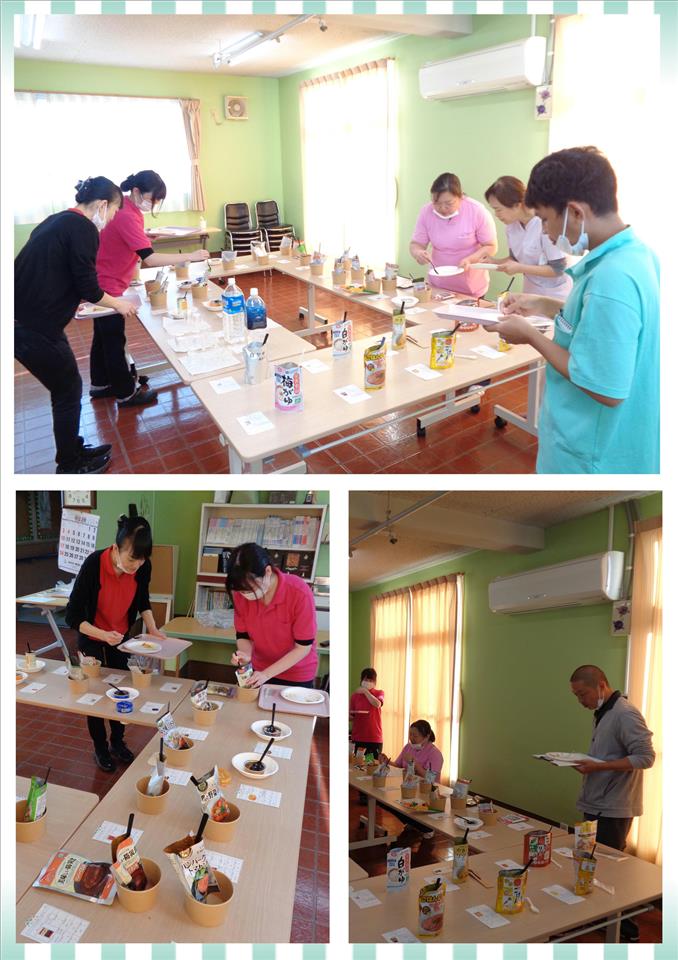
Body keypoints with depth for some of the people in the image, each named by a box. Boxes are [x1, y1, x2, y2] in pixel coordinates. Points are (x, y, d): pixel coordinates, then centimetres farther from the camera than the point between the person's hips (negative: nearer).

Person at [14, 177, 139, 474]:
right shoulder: (83, 229, -13)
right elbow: (88, 288, -13)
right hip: (33, 328, -9)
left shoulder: (57, 221, 16)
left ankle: (73, 450, 34)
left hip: (23, 318, 9)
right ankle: (70, 466, 22)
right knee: (68, 391, 7)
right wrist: (117, 303, 4)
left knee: (67, 386, 20)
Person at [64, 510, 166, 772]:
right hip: (92, 637, -3)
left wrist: (152, 629, -12)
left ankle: (118, 742, 36)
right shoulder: (94, 564, -34)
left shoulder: (143, 567, -22)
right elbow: (73, 616, -27)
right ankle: (100, 748, 30)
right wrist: (103, 635, -38)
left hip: (122, 635, 4)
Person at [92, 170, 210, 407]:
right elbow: (150, 258, -34)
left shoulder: (128, 209, 3)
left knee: (103, 335, 20)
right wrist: (190, 256, -32)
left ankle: (100, 384, 33)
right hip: (107, 286, -10)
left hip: (102, 283, 10)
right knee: (114, 341, 0)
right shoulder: (127, 217, -27)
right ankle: (126, 394, 10)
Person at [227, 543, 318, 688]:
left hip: (297, 674, -3)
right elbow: (243, 636, -6)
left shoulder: (300, 593, -30)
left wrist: (266, 674, -26)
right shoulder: (241, 593, -18)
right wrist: (246, 655, -26)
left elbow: (303, 647, -22)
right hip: (260, 671, 3)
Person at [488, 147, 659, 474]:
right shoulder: (633, 251, 0)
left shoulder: (611, 279, -31)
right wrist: (542, 305, 8)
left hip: (593, 455, -9)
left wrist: (529, 335, -19)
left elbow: (606, 390, -28)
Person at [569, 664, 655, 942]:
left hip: (614, 808, -8)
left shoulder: (625, 714, -17)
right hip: (596, 804, 8)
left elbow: (645, 757, -21)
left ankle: (624, 928, 14)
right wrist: (585, 762, 5)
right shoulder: (602, 713, 12)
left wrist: (599, 767, -24)